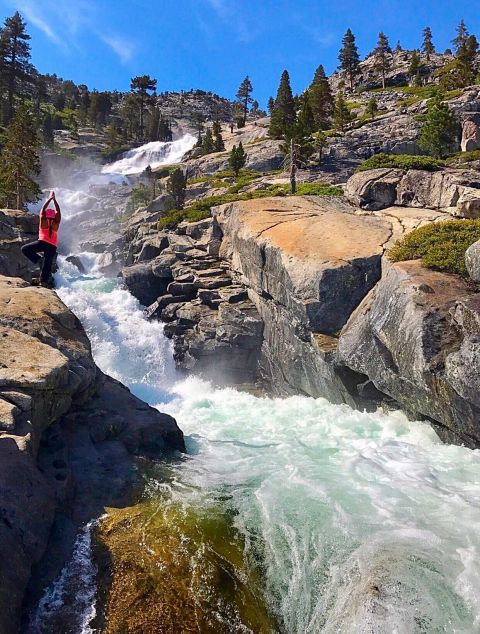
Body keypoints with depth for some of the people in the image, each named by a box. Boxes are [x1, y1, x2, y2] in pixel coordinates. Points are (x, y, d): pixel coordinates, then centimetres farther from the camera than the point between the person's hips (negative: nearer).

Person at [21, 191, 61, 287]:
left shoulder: (43, 221, 7)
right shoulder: (56, 223, 9)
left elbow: (43, 209, 13)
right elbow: (58, 211, 17)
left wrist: (50, 199, 16)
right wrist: (54, 199, 17)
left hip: (43, 243, -3)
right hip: (53, 247, 3)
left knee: (25, 249, 7)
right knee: (47, 265, 5)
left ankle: (37, 260, -10)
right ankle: (44, 281, 1)